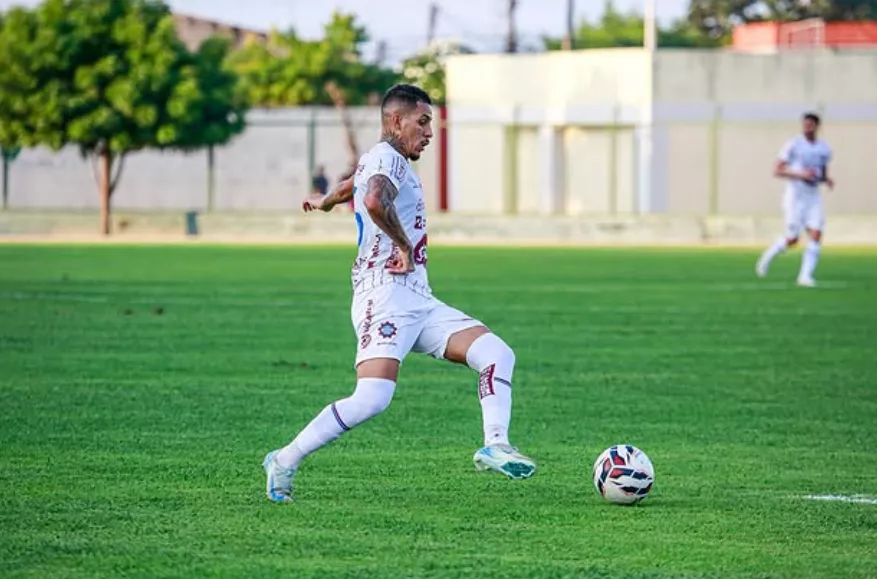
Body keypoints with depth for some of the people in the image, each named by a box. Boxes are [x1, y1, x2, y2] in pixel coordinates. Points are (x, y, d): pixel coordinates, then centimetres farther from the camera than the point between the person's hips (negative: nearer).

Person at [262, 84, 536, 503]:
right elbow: (375, 200, -29)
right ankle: (284, 461, -11)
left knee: (498, 354, -4)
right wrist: (404, 245, -17)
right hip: (386, 295, -10)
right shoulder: (387, 157, -6)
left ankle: (495, 446, -15)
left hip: (417, 301, 10)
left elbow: (352, 186, 50)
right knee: (373, 399, -23)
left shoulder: (380, 162, 25)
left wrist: (324, 202, 70)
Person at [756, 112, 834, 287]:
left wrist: (827, 180, -3)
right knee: (792, 239, -4)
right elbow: (777, 171, -11)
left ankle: (805, 276, -6)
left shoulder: (824, 149, 8)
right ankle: (768, 255, 25)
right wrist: (800, 174, -23)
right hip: (795, 195, -5)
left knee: (816, 235, -11)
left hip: (814, 196, 5)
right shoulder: (793, 145, -9)